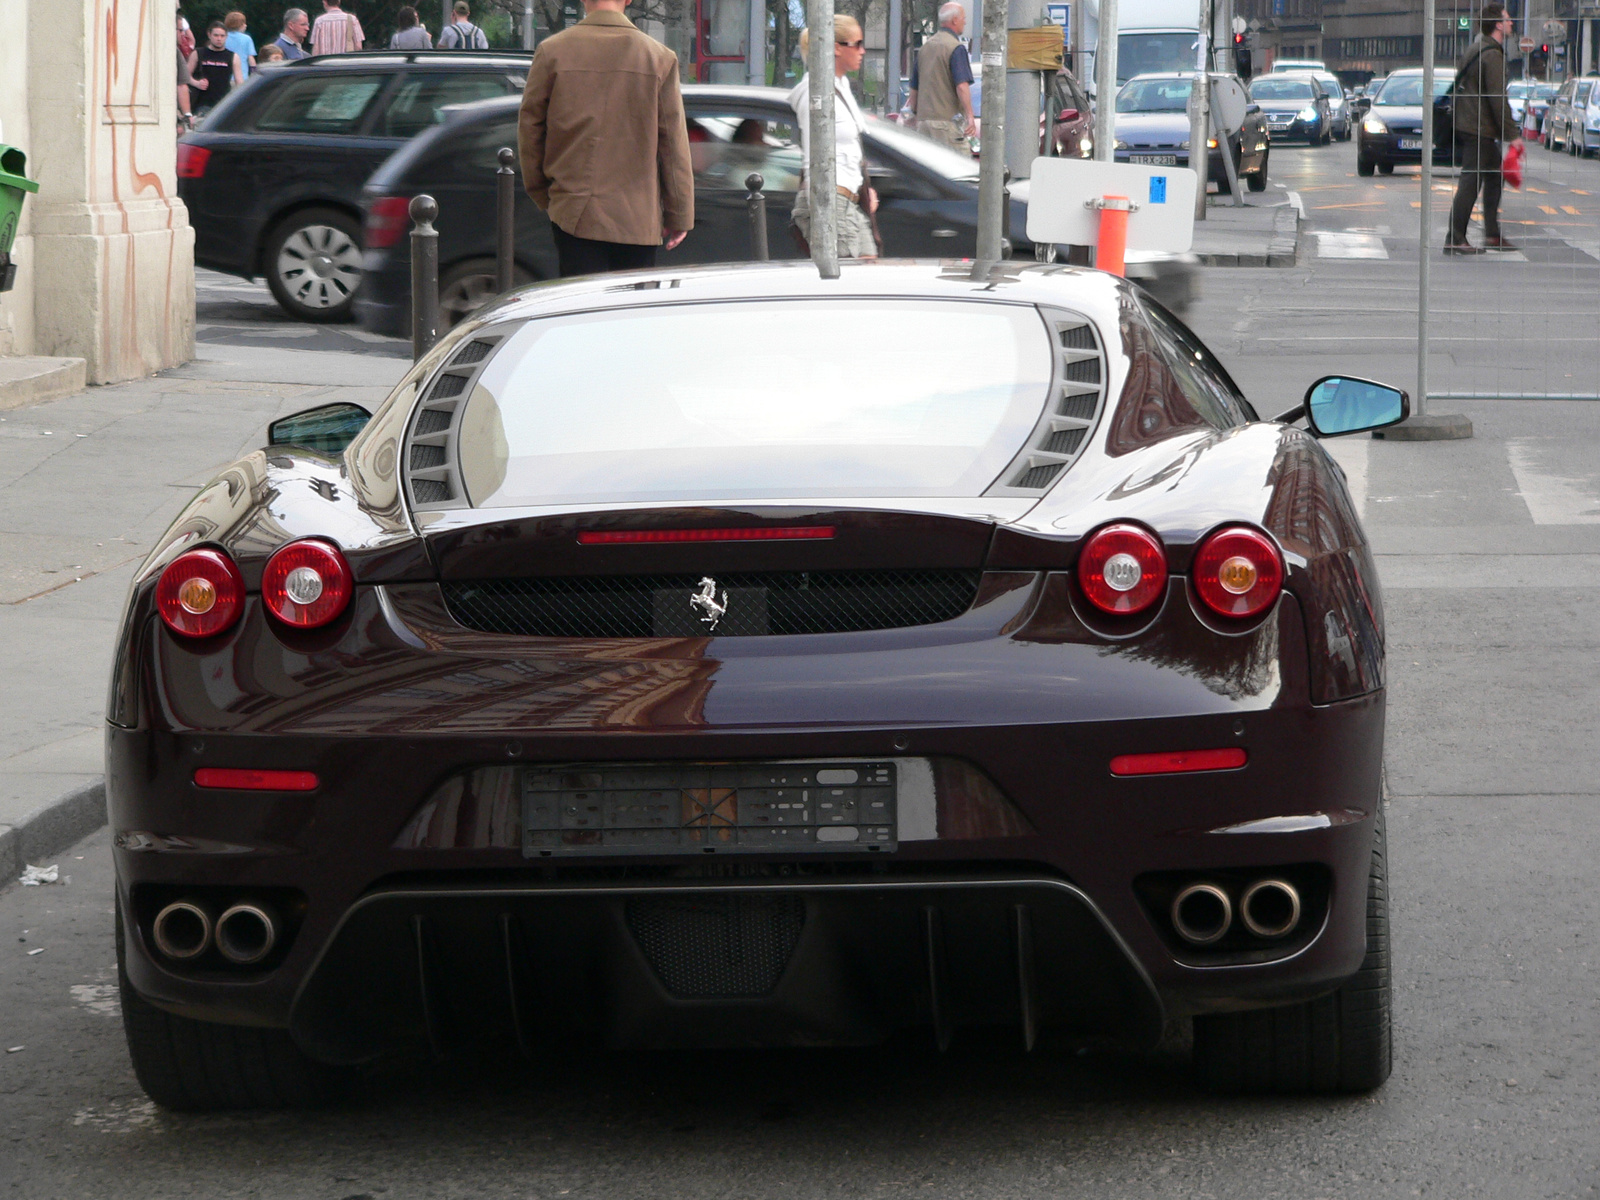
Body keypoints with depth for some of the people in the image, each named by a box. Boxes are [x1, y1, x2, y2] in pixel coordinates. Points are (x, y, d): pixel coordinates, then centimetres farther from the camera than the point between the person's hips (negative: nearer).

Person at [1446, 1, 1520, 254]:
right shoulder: (1492, 55, -17)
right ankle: (1455, 239, -7)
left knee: (1494, 175, 18)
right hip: (1479, 128, -10)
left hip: (1466, 121, 10)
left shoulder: (1476, 49, 14)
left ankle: (1492, 234, 22)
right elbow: (1498, 100, -21)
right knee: (1471, 182, -7)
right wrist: (1512, 134, -16)